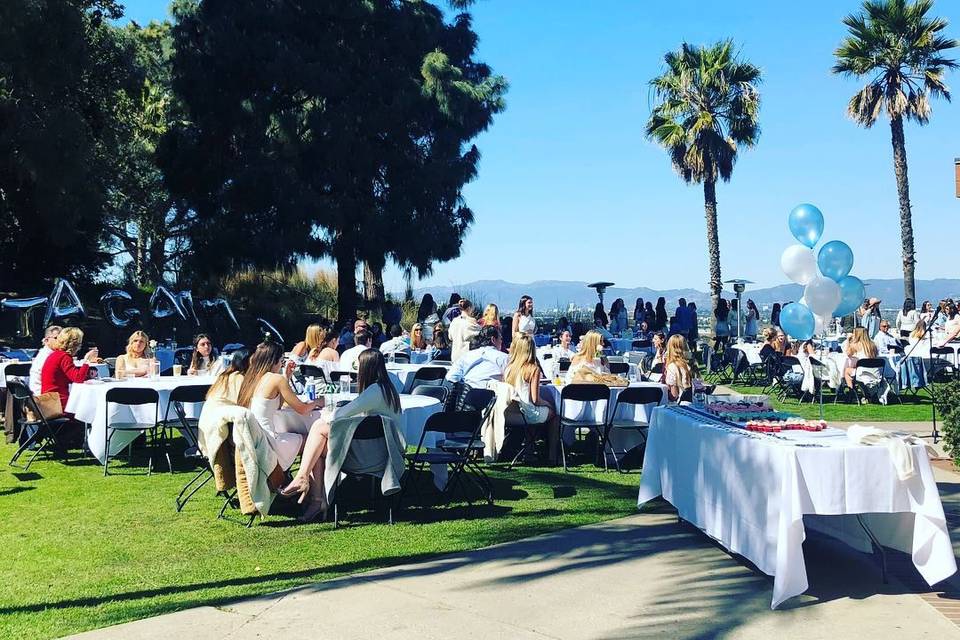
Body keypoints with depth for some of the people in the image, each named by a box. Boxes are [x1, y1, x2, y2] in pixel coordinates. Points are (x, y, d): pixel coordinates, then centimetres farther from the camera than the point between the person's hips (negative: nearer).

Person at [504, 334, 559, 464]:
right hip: (527, 414, -5)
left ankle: (529, 452, 32)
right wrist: (546, 403, 8)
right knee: (553, 414, 24)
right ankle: (552, 456, 23)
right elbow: (535, 399, -15)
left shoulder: (508, 367, -3)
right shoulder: (533, 369, -16)